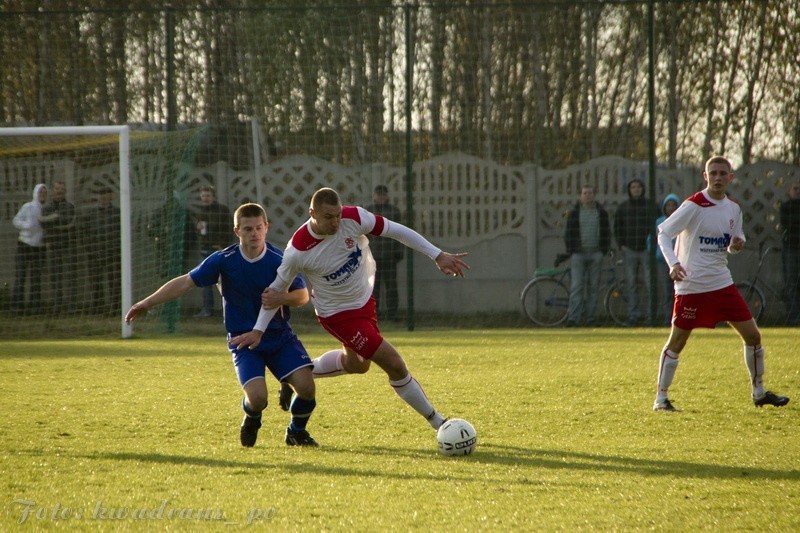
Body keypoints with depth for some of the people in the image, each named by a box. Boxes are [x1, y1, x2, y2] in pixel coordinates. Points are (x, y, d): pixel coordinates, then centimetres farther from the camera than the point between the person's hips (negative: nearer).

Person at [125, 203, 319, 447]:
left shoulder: (279, 260, -9)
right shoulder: (224, 260, -10)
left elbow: (303, 295, 0)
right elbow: (186, 282, -5)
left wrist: (281, 298, -23)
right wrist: (146, 303, -7)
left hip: (280, 336, 1)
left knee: (306, 385, -17)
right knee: (257, 396, -22)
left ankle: (297, 432, 16)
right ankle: (251, 422, 17)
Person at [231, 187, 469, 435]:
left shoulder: (355, 218, -21)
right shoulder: (298, 250, -27)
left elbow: (397, 230, -11)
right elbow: (275, 290, -12)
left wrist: (438, 256, -14)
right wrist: (258, 330, -10)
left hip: (365, 301, 6)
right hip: (338, 314, -6)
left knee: (356, 364, 27)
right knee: (395, 365, -9)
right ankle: (436, 421, 7)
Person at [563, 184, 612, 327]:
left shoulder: (601, 212, 8)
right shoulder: (574, 213, 5)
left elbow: (606, 233, 12)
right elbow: (568, 233, 7)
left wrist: (604, 251, 3)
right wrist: (571, 251, -1)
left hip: (595, 254, 2)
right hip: (578, 254, -2)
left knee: (593, 287, 2)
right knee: (576, 286, -9)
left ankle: (590, 317, 7)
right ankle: (573, 318, -14)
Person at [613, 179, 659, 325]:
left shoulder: (651, 206, 3)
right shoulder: (623, 207, 8)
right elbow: (617, 227, 13)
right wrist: (621, 245, 2)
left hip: (647, 250, -2)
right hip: (629, 250, 2)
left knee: (650, 283, -5)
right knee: (631, 284, 2)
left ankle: (651, 314, -2)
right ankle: (633, 314, 5)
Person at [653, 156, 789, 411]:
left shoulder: (733, 208, 7)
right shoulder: (693, 206, -13)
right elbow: (663, 234, -11)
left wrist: (737, 243, -7)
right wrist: (673, 263, -25)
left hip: (722, 284, 6)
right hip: (691, 285, -6)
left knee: (752, 335, 4)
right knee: (676, 342, -2)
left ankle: (759, 392, 19)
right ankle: (661, 398, 9)